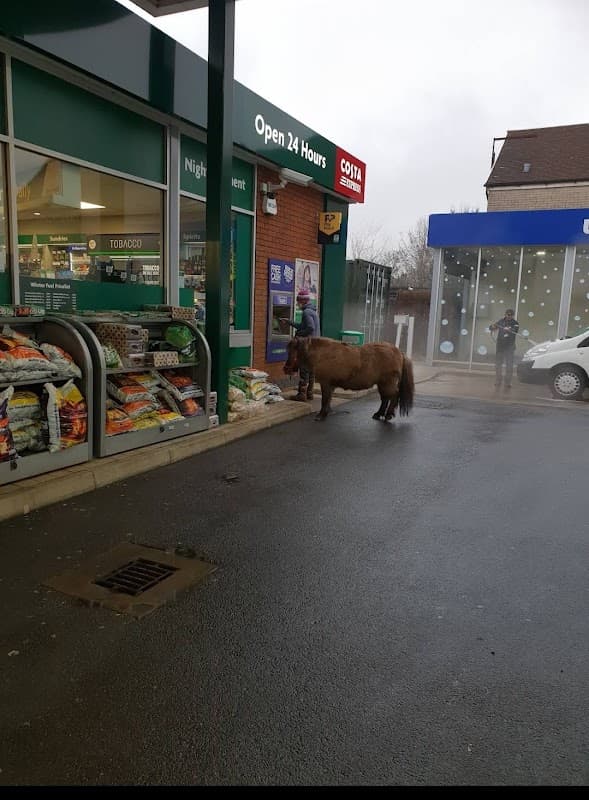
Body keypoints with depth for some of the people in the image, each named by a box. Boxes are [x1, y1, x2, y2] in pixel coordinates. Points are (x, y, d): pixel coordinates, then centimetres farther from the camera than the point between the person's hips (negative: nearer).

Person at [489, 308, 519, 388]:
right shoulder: (501, 321, 6)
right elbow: (490, 328, 5)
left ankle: (508, 383, 2)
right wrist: (493, 326, -20)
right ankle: (498, 381, 15)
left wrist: (509, 330, -42)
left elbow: (515, 330, -20)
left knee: (509, 365, -2)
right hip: (500, 346, 3)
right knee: (498, 364, 6)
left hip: (510, 347, -2)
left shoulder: (515, 323, -2)